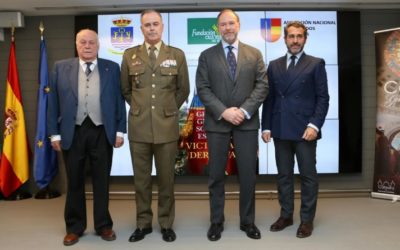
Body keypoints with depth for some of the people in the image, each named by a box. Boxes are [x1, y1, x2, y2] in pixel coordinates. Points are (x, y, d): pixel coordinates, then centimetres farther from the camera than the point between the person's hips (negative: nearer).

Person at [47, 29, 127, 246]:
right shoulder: (61, 68, 5)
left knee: (101, 181, 9)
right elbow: (53, 102, 4)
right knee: (74, 182, 11)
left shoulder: (112, 68, 4)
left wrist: (120, 130, -3)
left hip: (102, 132, 0)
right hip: (72, 133, 1)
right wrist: (55, 133, -1)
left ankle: (103, 225, 24)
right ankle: (74, 227, 26)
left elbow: (119, 100, 3)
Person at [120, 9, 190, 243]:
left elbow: (183, 90, 9)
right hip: (139, 127, 1)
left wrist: (168, 109, 11)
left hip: (167, 126, -1)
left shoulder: (177, 55, 3)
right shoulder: (130, 55, 6)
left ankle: (166, 224, 23)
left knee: (166, 178, 8)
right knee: (141, 179, 9)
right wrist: (140, 108, 12)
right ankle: (143, 223, 24)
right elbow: (125, 90, 15)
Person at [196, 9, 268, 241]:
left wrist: (244, 110, -12)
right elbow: (203, 89, -2)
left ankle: (248, 221, 22)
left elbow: (262, 85, 1)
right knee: (216, 175, 6)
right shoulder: (207, 55, 6)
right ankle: (216, 222, 21)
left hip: (247, 122, 1)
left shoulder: (254, 54, 8)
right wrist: (223, 111, -14)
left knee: (248, 174, 6)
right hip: (217, 122, 0)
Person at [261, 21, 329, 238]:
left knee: (308, 176, 4)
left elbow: (323, 98, -2)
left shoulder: (316, 64, 3)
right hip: (280, 130, 3)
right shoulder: (274, 65, 12)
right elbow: (269, 98, 11)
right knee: (283, 175, 10)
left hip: (304, 129, -3)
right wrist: (266, 126, 5)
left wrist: (314, 125, -14)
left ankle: (307, 219, 17)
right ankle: (286, 215, 24)